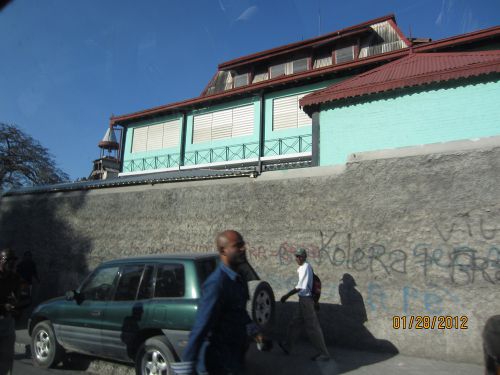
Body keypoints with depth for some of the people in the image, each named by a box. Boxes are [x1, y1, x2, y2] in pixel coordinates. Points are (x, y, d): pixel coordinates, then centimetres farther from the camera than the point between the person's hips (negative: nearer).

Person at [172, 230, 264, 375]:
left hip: (233, 355, 9)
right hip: (219, 361, -9)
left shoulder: (237, 278, 4)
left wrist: (253, 330, 7)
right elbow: (201, 326, -28)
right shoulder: (216, 283, -26)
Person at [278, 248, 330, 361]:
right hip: (304, 299, 10)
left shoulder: (305, 268, -17)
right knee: (295, 323, 18)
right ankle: (287, 346, 30)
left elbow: (300, 286, -21)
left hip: (305, 300, -10)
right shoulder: (304, 267, 11)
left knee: (312, 327, -2)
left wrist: (287, 295, -17)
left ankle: (324, 354, 6)